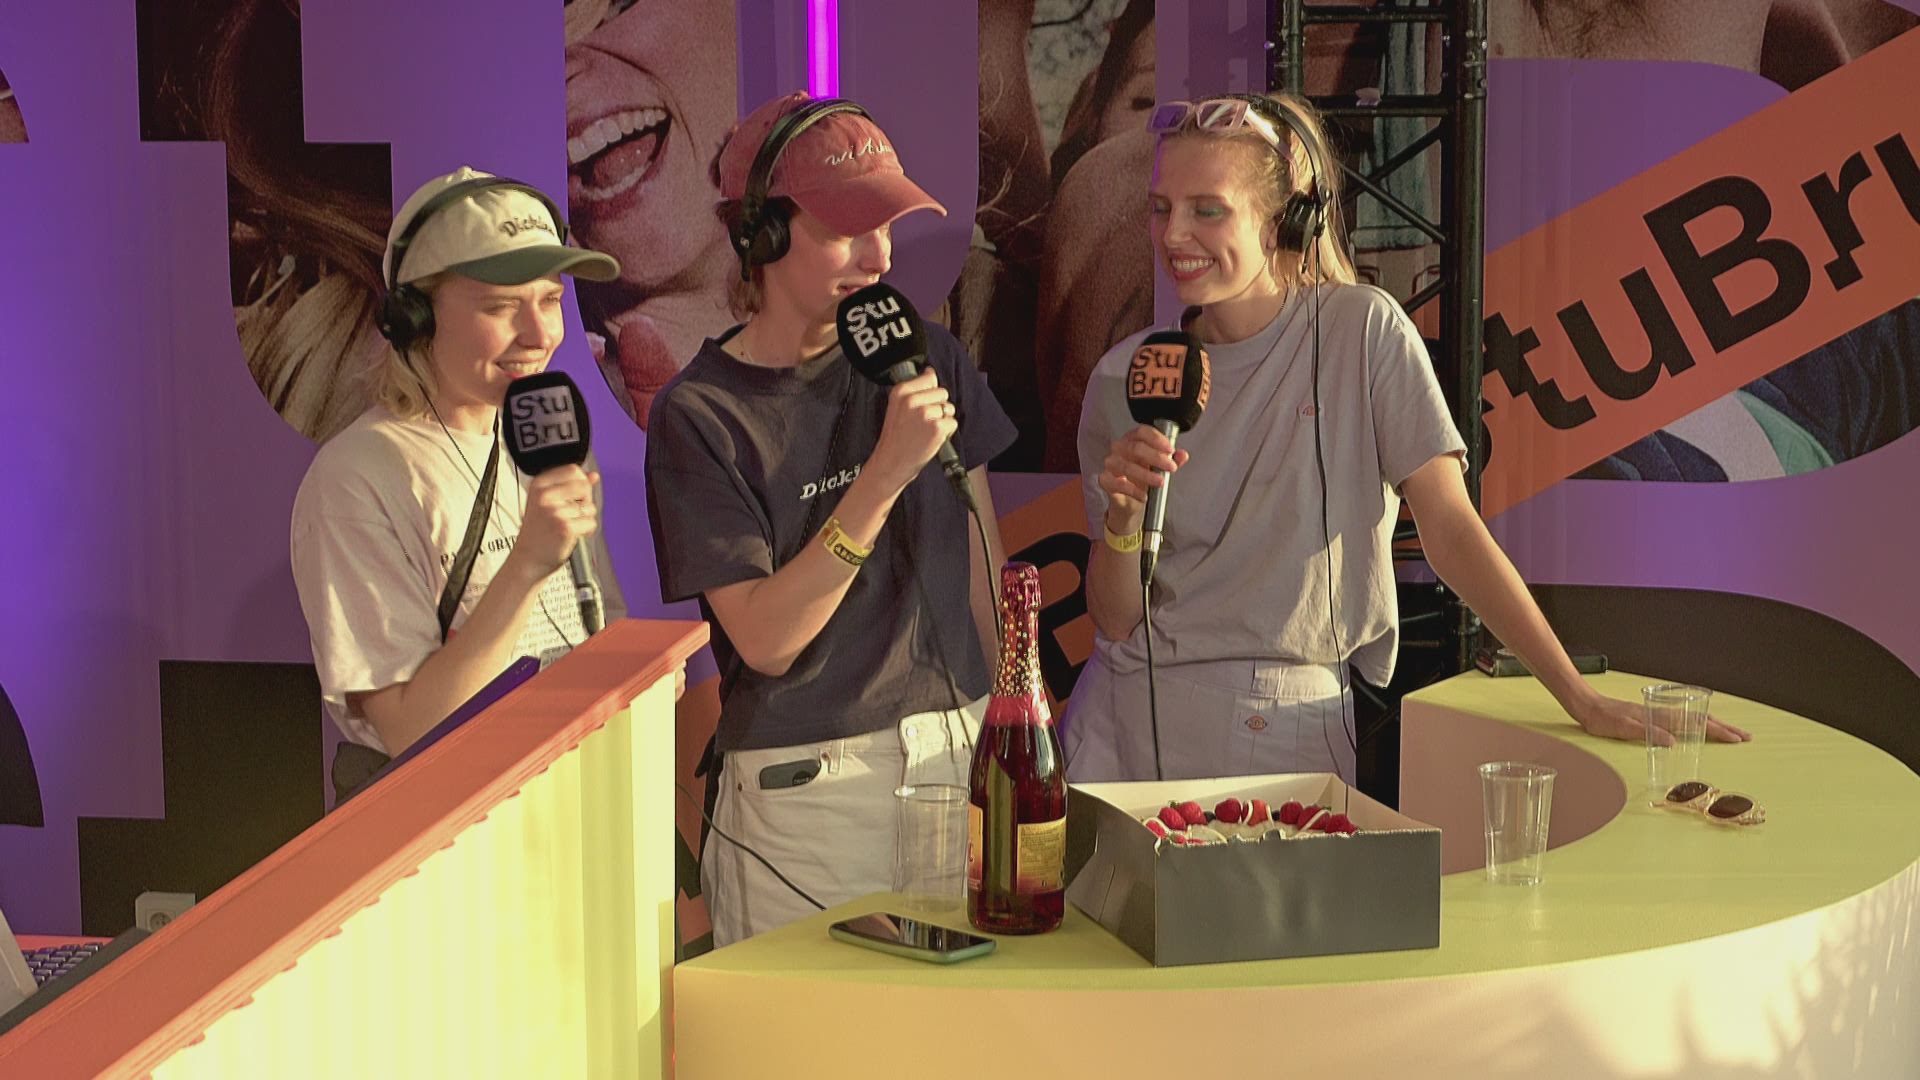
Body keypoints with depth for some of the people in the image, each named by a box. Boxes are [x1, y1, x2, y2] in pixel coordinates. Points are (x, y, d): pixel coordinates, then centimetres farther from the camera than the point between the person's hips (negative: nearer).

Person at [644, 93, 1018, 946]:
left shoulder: (928, 359, 5)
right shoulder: (699, 413, -7)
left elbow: (985, 576, 11)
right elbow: (765, 639, -15)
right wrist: (888, 471, -21)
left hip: (958, 757, 4)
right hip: (804, 788, -3)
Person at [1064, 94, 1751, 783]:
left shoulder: (1363, 331, -5)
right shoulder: (1124, 378, 1)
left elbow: (1452, 530, -6)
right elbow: (1114, 620, 3)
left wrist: (1582, 699, -11)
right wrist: (1122, 520, -17)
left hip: (1297, 729, -1)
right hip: (1140, 724, 1)